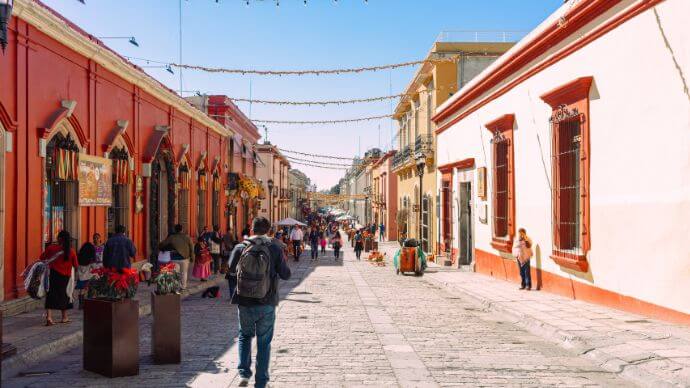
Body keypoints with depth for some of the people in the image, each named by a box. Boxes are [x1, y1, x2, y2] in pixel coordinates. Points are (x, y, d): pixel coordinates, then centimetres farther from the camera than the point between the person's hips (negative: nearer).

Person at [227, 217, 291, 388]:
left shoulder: (240, 247, -3)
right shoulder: (274, 248, -5)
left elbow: (232, 270, 7)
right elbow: (285, 275, -2)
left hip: (245, 302, 1)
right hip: (267, 303, -1)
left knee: (245, 336, 22)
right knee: (264, 342, 10)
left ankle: (244, 373, 10)